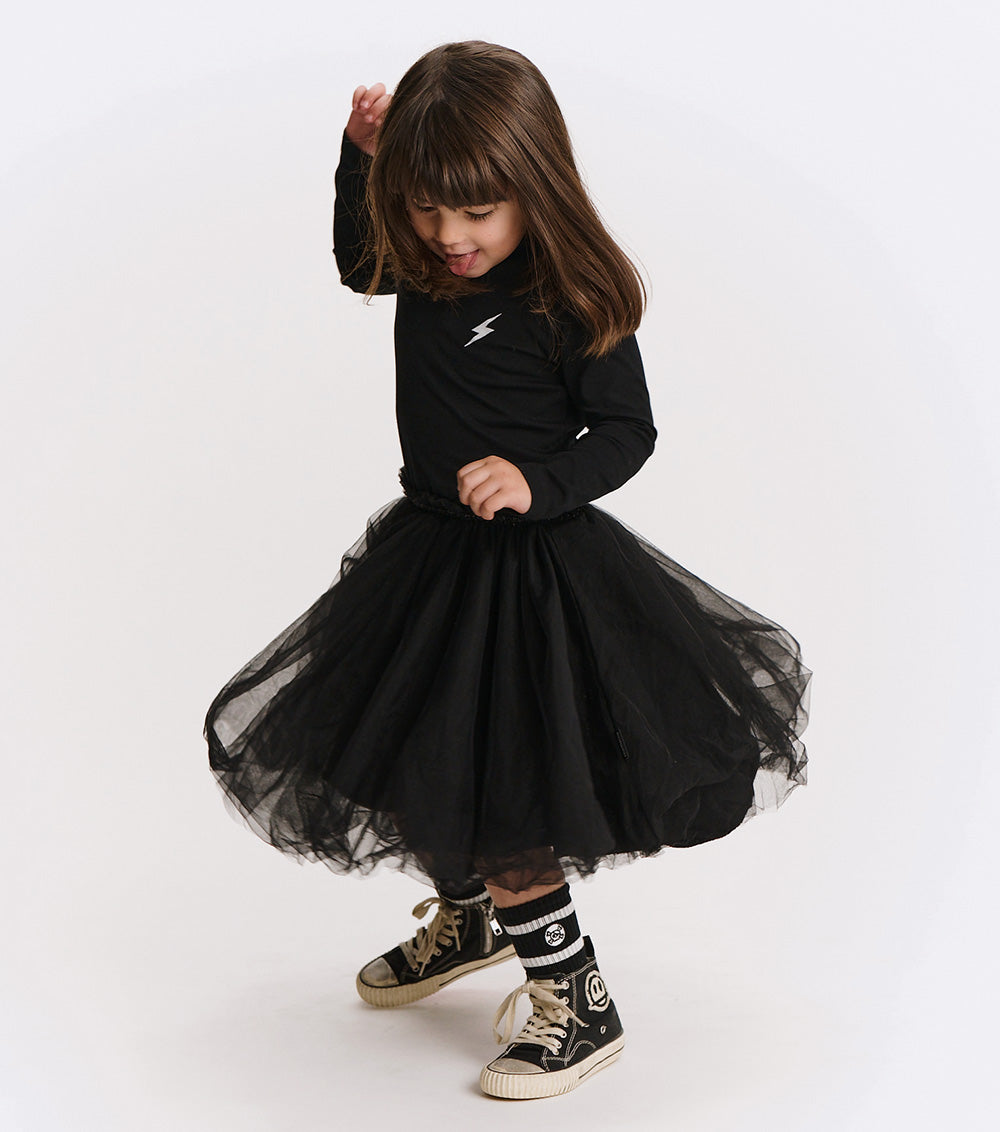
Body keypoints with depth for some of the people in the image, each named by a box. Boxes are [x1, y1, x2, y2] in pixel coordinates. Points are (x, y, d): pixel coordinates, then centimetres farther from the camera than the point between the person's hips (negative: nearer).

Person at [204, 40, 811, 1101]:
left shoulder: (572, 298, -19)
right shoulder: (421, 267, -1)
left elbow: (626, 430, -12)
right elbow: (355, 262, 21)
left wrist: (540, 482, -29)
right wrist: (361, 159, 6)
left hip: (533, 569, -7)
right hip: (430, 549, 8)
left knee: (493, 799, -6)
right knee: (418, 766, 20)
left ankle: (579, 1005, 12)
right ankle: (465, 918, 48)